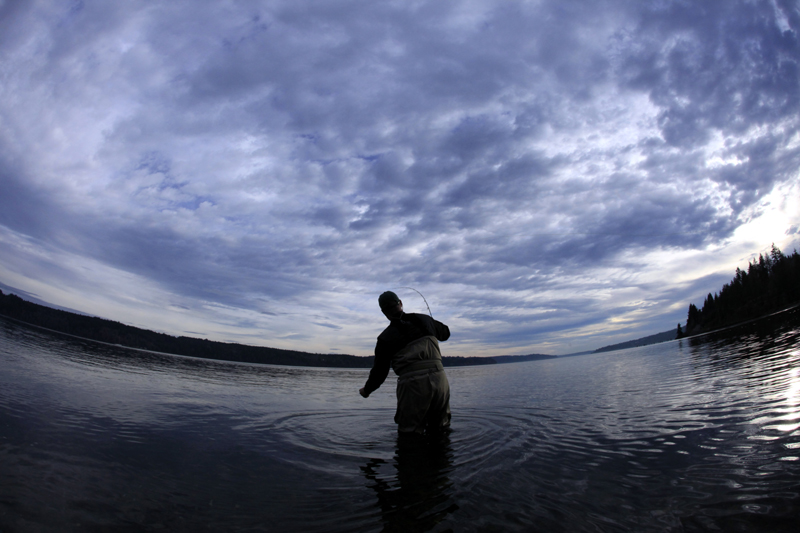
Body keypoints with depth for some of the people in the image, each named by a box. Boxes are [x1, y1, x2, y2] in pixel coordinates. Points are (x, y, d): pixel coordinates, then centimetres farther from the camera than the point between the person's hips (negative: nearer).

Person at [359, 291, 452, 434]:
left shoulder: (386, 338, 3)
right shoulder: (425, 320, 12)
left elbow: (379, 371, 9)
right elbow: (446, 333, 31)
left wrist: (367, 390, 28)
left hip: (412, 385, -4)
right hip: (439, 379, 4)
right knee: (439, 432, 16)